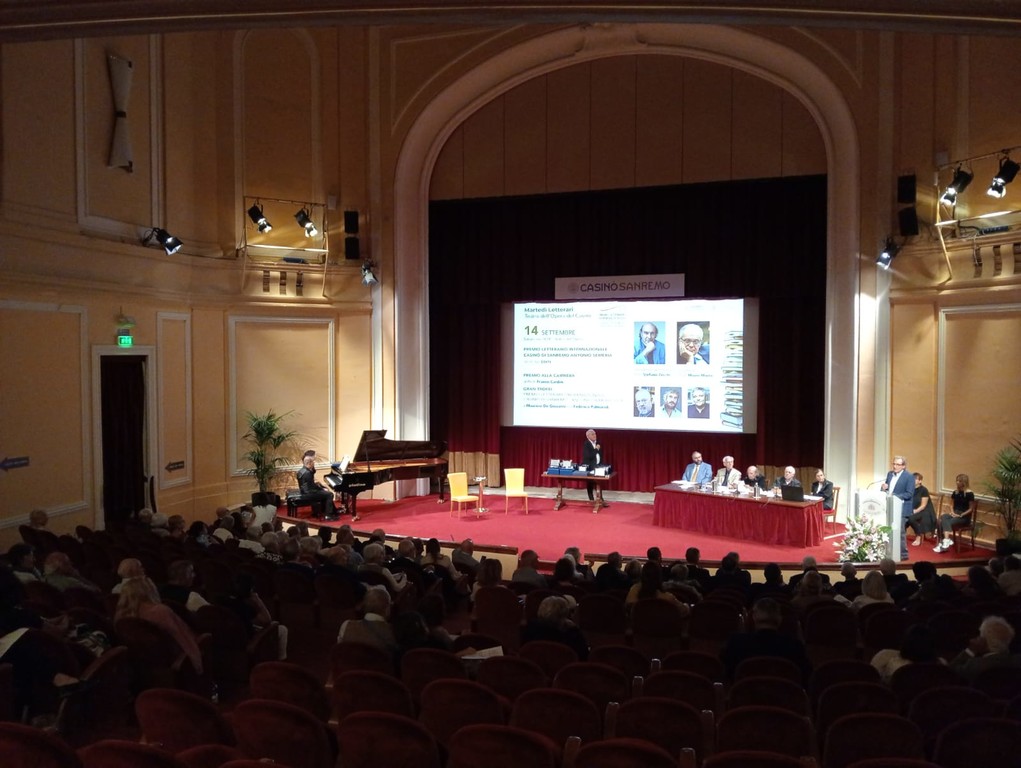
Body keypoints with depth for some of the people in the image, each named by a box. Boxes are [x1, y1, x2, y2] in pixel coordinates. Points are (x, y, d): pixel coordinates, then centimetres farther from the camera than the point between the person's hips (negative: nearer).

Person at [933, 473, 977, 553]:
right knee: (942, 518, -28)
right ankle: (946, 540, -39)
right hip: (955, 514, 5)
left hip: (964, 516, -5)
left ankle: (946, 541, -36)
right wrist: (952, 512, -1)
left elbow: (971, 509, -6)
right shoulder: (955, 492, 12)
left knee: (948, 522, -32)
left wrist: (961, 515, -15)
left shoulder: (969, 493, -6)